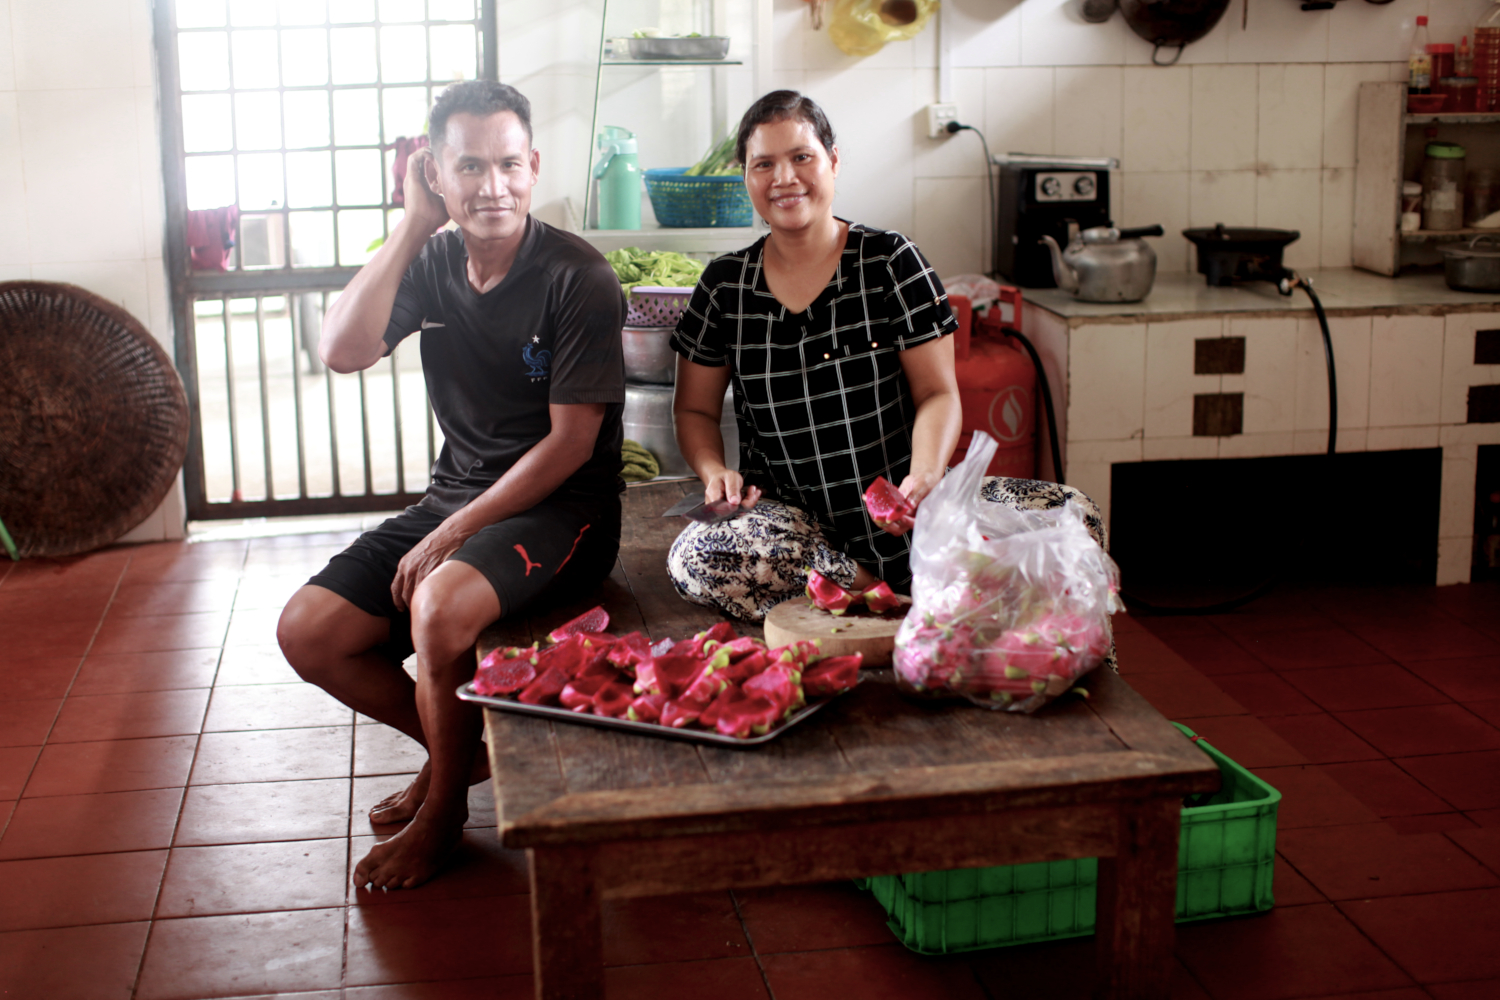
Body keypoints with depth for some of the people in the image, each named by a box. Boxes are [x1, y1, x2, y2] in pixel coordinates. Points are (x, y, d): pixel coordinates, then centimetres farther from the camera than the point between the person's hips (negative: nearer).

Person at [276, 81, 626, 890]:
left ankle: (445, 807, -7)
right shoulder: (431, 265, 4)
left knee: (440, 604, -35)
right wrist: (412, 225, -14)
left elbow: (572, 442, -15)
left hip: (561, 508, -6)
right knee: (308, 632, -6)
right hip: (454, 498, 7)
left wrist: (452, 535, -18)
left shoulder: (576, 277, -13)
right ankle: (461, 747, 17)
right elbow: (341, 351, -12)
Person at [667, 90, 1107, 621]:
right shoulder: (724, 285, 6)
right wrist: (714, 471, -7)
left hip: (901, 514, -1)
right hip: (790, 515, 1)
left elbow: (938, 393, -1)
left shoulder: (892, 261, 2)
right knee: (693, 561, -35)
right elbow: (695, 409, 15)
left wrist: (925, 475, -21)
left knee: (1076, 517, -23)